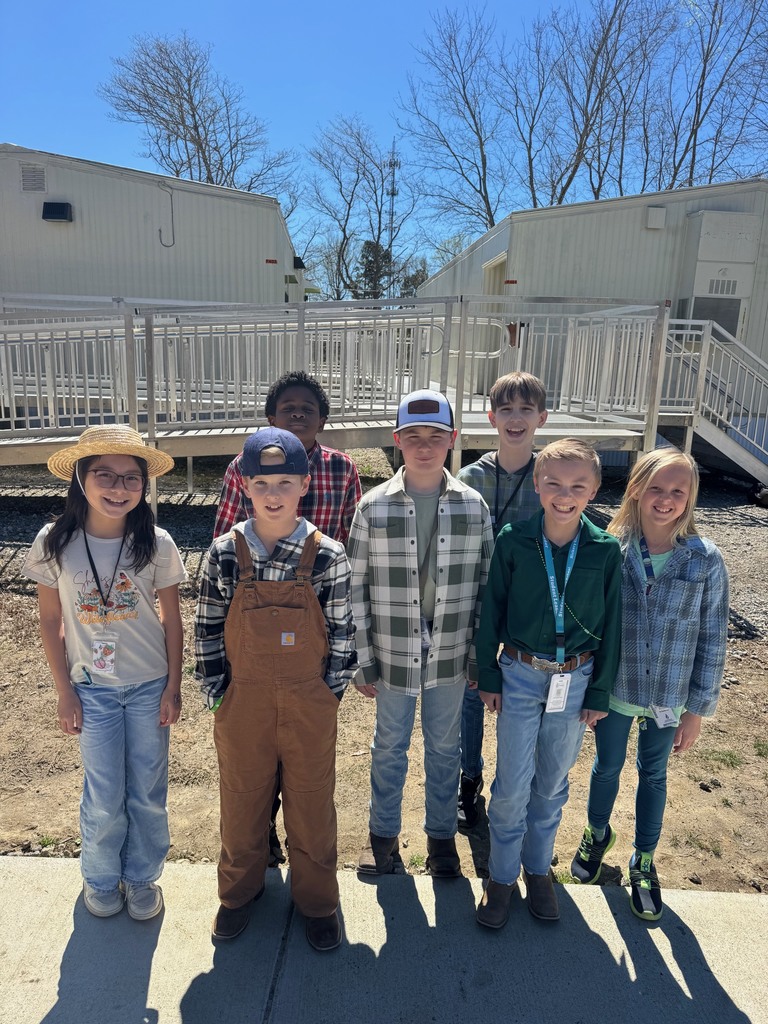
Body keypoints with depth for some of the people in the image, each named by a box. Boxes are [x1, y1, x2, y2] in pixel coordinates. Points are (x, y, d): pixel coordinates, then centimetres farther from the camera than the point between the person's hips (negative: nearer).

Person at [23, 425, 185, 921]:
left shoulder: (156, 543, -13)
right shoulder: (55, 543, -12)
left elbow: (171, 619, -3)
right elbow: (51, 622, -2)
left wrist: (174, 686, -2)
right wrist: (65, 692, -1)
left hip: (150, 686, 0)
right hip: (92, 689, 0)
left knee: (148, 792, 12)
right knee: (104, 798, 10)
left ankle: (142, 876, 38)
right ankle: (101, 878, 39)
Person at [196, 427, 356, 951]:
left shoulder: (327, 555, -11)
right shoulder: (226, 553, -8)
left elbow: (342, 632, -3)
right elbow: (208, 629, 1)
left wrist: (329, 692, -3)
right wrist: (217, 691, 0)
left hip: (309, 705, -1)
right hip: (243, 702, 1)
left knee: (312, 804, 15)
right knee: (242, 799, 20)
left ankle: (318, 899, 39)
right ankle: (240, 889, 46)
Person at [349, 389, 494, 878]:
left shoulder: (474, 506, -5)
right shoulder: (374, 507, -9)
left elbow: (485, 585, 0)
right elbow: (357, 589, -6)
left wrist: (481, 656, 1)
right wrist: (364, 661, -5)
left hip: (451, 655, 1)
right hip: (393, 655, -1)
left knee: (445, 749, 19)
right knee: (389, 748, 18)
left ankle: (442, 835, 41)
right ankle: (384, 833, 40)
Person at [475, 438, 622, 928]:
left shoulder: (606, 550, -9)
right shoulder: (512, 541, -12)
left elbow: (611, 625, -1)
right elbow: (492, 611, -3)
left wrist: (600, 692, 2)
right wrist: (490, 676, -1)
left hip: (576, 680, 2)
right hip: (521, 676, -1)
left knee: (553, 783, 17)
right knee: (512, 785, 6)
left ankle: (538, 868, 39)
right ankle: (502, 875, 29)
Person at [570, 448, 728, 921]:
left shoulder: (705, 560, -13)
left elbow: (712, 639, -5)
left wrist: (697, 709, -3)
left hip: (669, 697, 0)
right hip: (614, 689, 0)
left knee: (653, 775, 20)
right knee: (608, 767, 21)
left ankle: (644, 860, 43)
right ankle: (598, 834, 50)